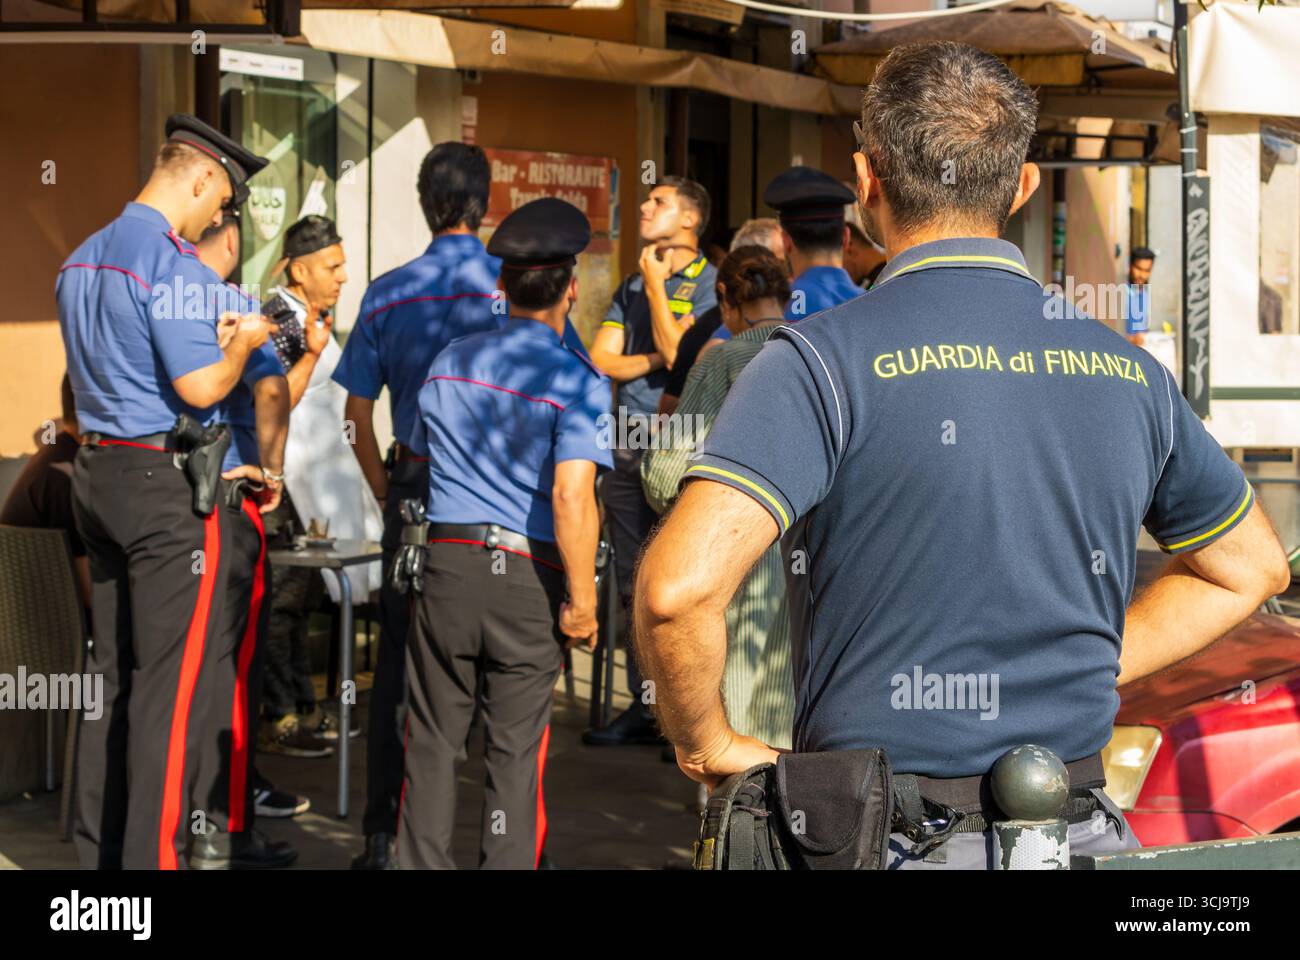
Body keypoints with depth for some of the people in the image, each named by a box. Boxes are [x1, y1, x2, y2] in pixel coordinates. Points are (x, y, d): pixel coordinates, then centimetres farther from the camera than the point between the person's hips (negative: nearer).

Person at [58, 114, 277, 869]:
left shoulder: (82, 260, 13)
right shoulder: (174, 263, -16)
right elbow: (200, 387, -19)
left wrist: (211, 335, 19)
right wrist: (244, 341, -2)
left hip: (100, 475, 9)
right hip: (171, 487, -9)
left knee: (113, 671, 14)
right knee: (172, 684, -4)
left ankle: (100, 848, 19)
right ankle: (153, 855, -2)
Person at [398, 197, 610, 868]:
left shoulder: (450, 362, 9)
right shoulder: (577, 381, -9)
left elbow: (420, 456, 21)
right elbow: (572, 496, -19)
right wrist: (581, 602, -13)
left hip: (448, 562, 4)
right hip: (530, 577, -3)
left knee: (433, 739, 12)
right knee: (516, 750, 4)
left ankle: (421, 864, 16)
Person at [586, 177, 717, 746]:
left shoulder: (709, 284, -3)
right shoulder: (633, 286, 18)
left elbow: (678, 352, -16)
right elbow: (601, 361, 10)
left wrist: (655, 284, -6)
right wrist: (659, 359, -5)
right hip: (628, 444, 7)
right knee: (634, 584, 9)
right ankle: (645, 705, 15)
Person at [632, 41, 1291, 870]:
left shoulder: (825, 363, -13)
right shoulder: (1128, 370, 3)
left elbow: (678, 588, -25)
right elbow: (1248, 569, 18)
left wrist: (708, 742, -7)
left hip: (880, 834, -4)